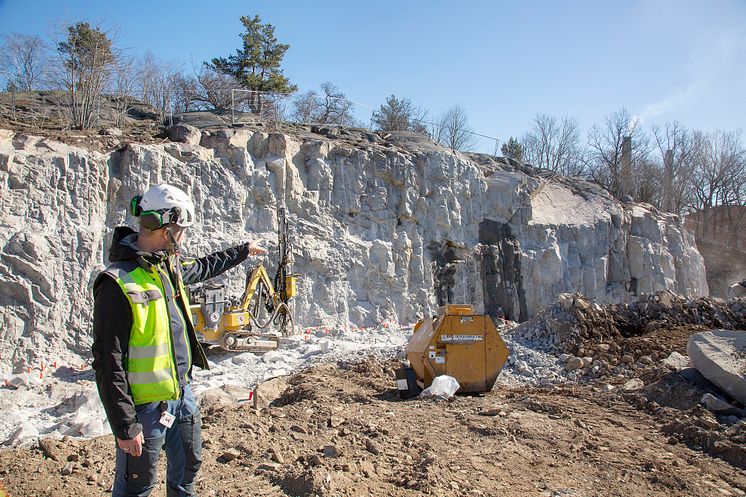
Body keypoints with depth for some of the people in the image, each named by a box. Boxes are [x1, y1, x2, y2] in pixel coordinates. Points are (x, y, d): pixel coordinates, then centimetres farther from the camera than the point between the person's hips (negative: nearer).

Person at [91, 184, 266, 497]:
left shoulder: (169, 265, 1)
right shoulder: (118, 284, -25)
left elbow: (201, 268, 26)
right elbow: (108, 364, -24)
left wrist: (243, 251, 37)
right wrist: (125, 427, -21)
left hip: (181, 392, 8)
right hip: (146, 406, -8)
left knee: (188, 464, 26)